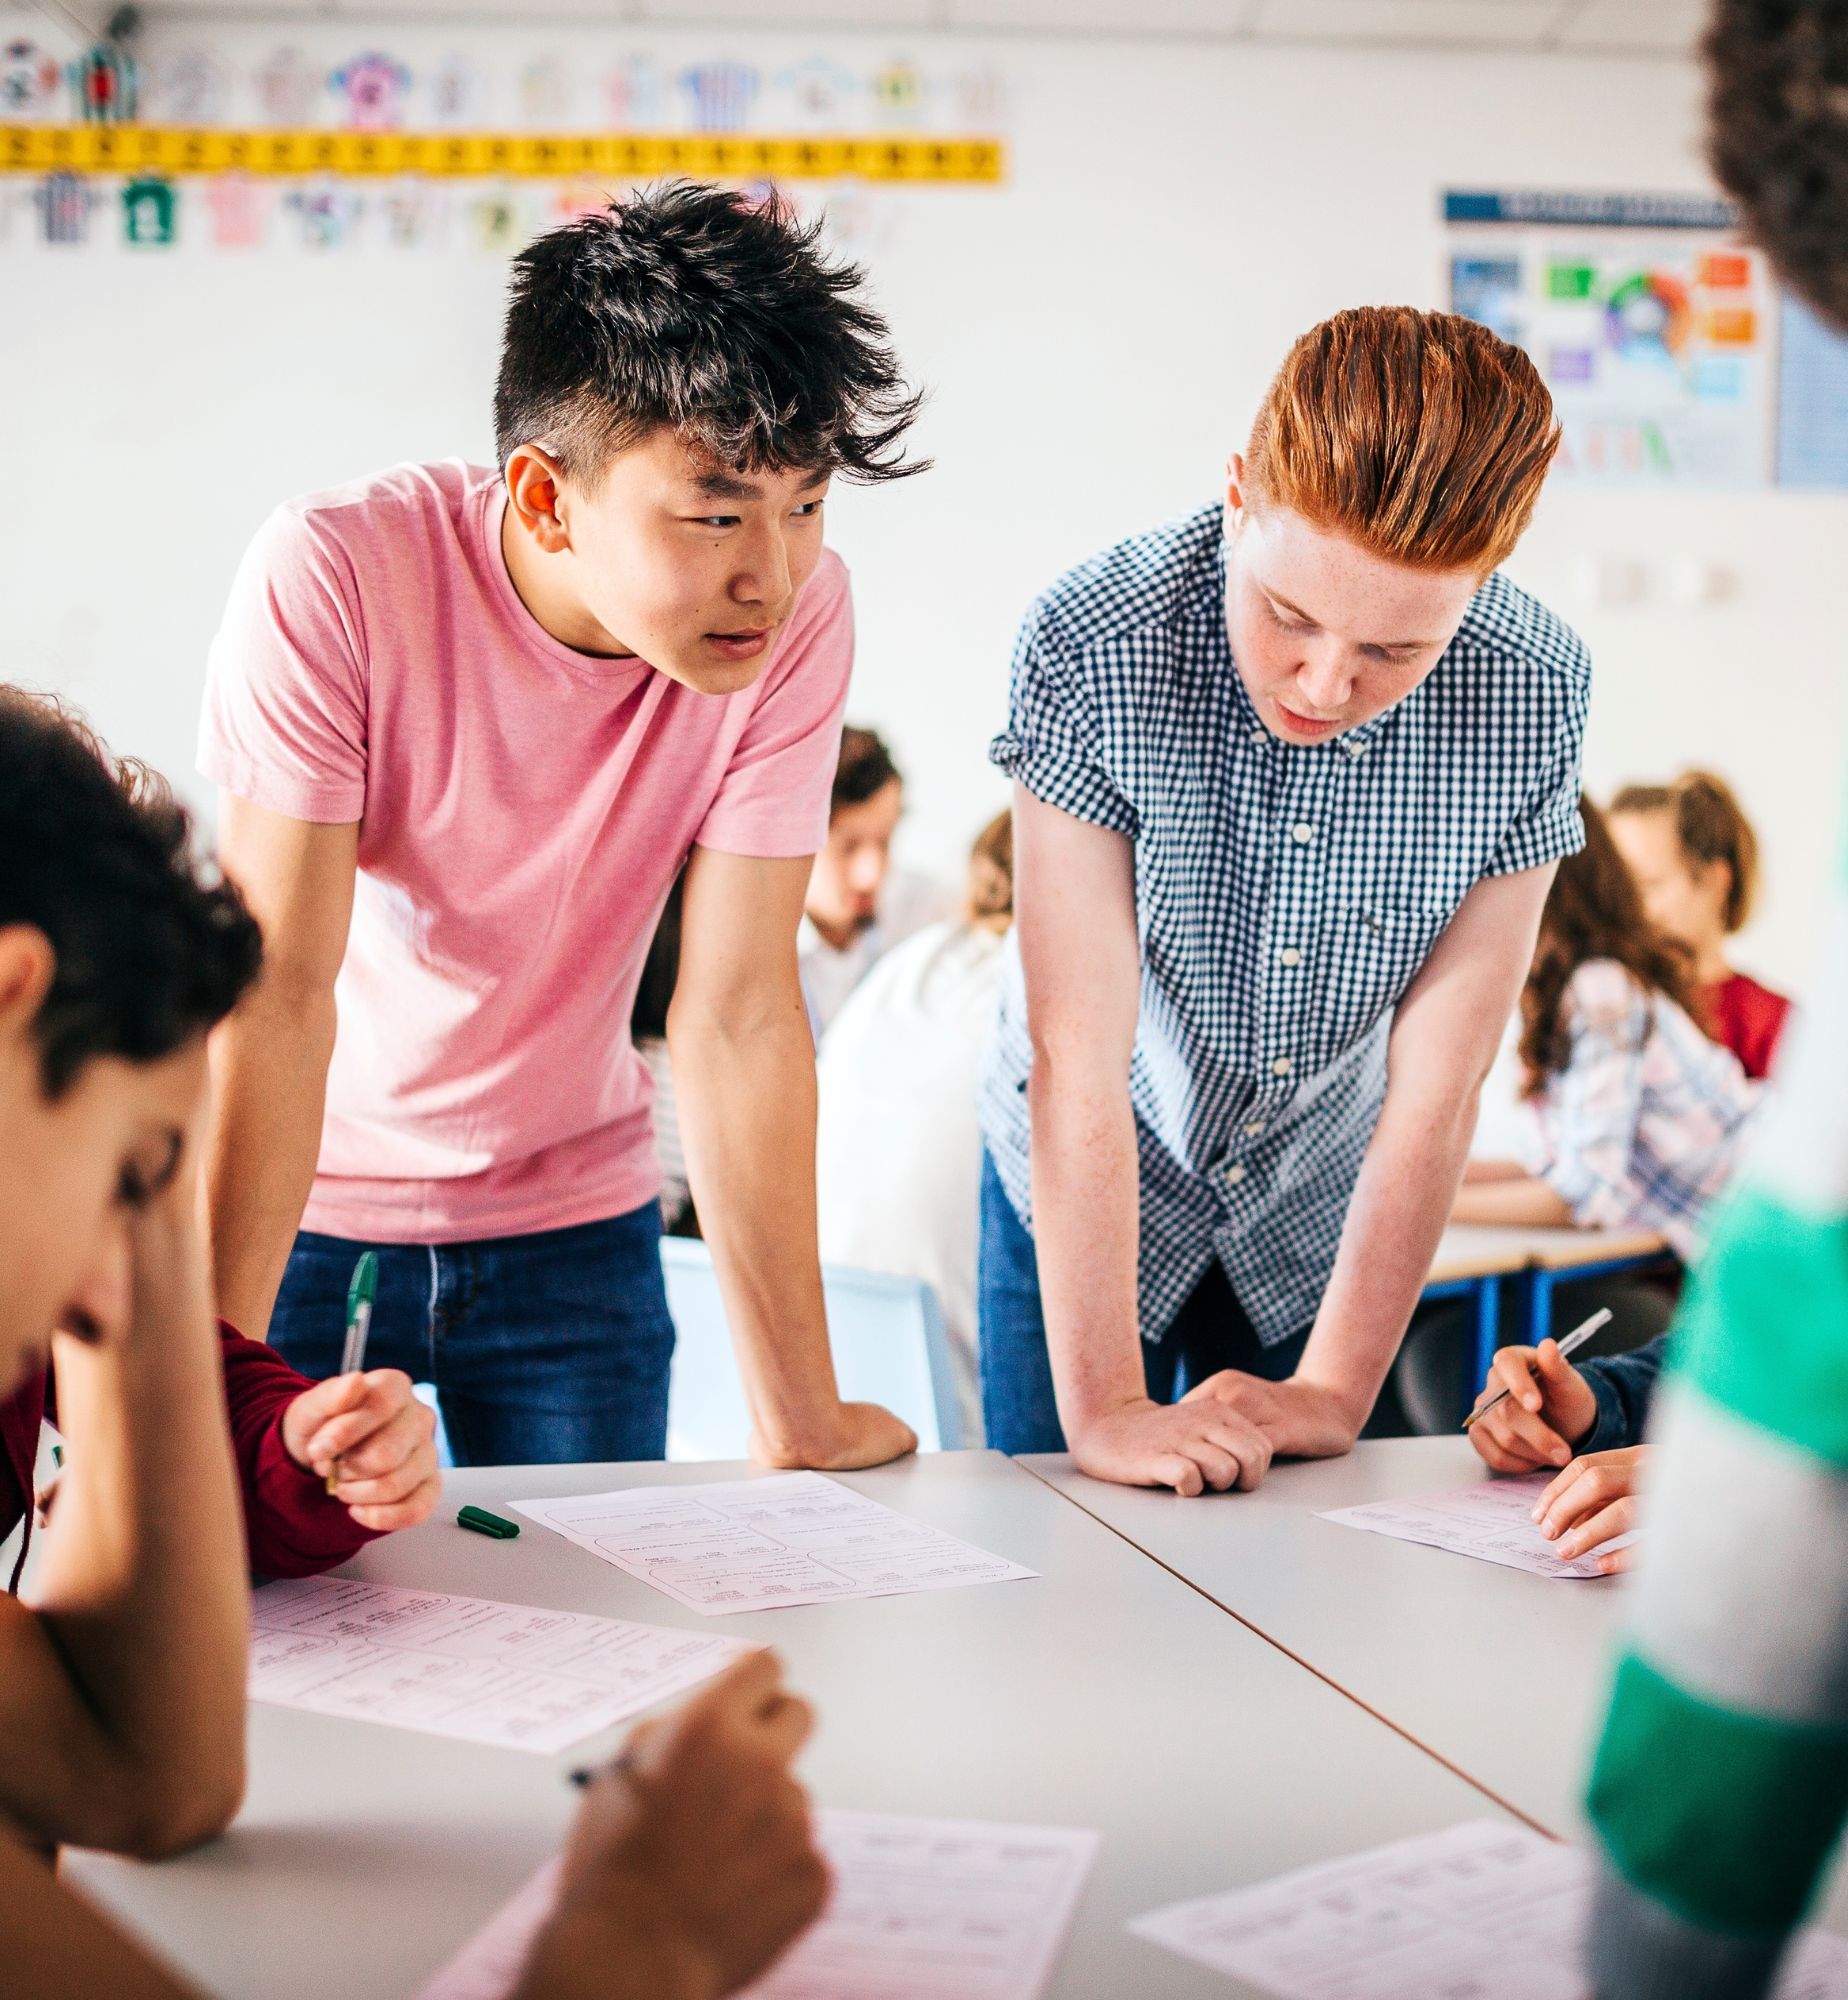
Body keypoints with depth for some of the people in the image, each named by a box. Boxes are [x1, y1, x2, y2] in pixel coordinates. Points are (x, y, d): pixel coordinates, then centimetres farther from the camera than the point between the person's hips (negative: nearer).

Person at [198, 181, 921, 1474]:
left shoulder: (801, 615, -19)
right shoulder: (332, 577, -26)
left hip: (574, 1227, 2)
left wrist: (802, 1417, -17)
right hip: (306, 1210, -2)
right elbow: (276, 994, -26)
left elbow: (741, 1010, -17)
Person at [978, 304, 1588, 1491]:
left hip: (1318, 1208, 2)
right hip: (1091, 1196, -1)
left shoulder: (1536, 693, -22)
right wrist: (1105, 1408, -29)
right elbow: (1079, 1055, -28)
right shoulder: (1094, 642, -28)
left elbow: (1435, 1087, -18)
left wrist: (1335, 1391, -18)